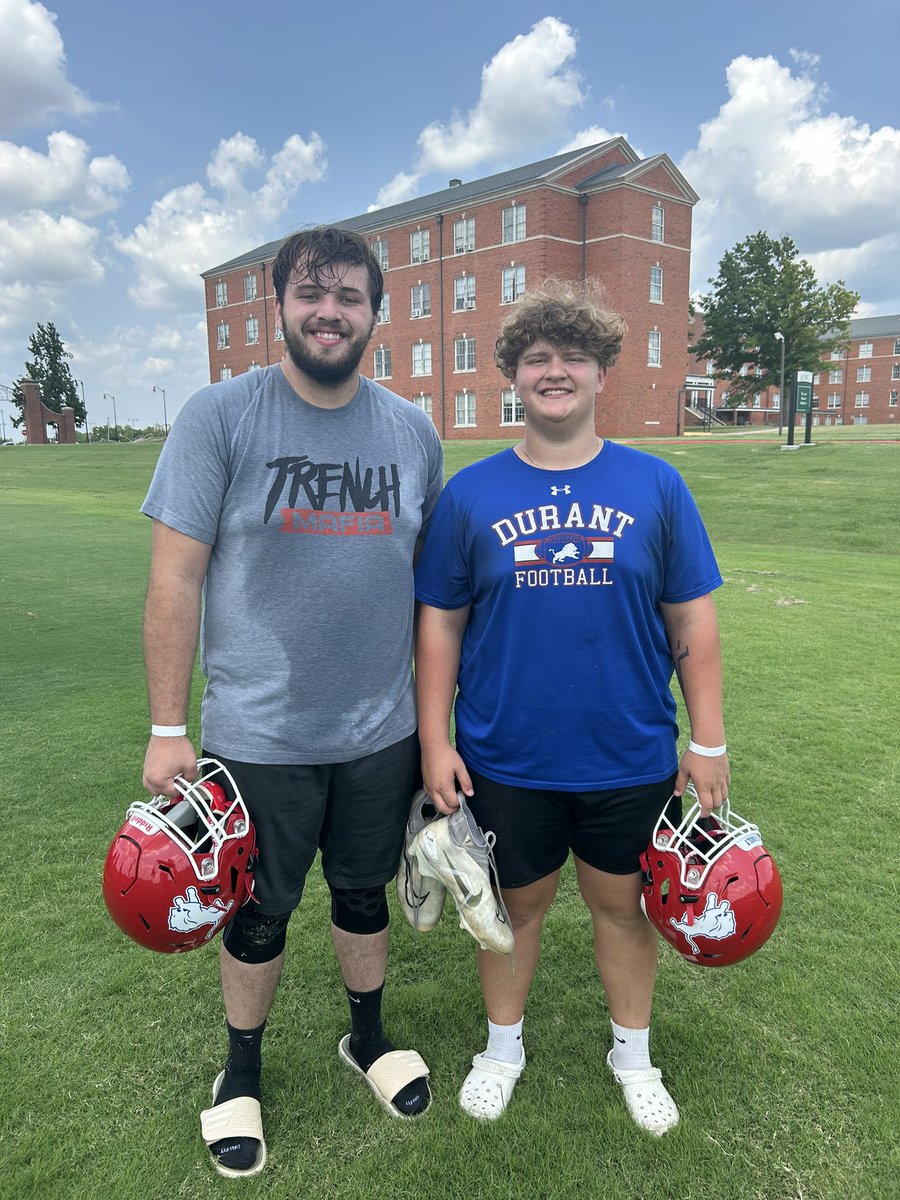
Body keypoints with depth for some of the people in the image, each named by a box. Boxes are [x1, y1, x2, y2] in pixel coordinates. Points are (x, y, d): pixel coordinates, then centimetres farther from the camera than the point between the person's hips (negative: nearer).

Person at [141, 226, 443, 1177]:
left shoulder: (413, 431, 2)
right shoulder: (219, 415, -9)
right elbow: (176, 575, -10)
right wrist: (167, 728, -11)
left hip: (382, 731, 3)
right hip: (260, 735, -3)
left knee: (364, 892, 21)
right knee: (259, 914, 15)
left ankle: (368, 1037, 47)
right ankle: (241, 1071, 42)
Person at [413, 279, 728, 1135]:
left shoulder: (655, 485, -3)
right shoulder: (470, 494, -4)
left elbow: (692, 621, 0)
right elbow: (439, 624, -1)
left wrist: (708, 741, 0)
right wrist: (434, 741, -3)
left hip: (631, 759, 1)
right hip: (506, 759, 0)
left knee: (622, 902, 19)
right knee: (517, 903, 18)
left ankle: (633, 1052, 45)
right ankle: (503, 1045, 44)